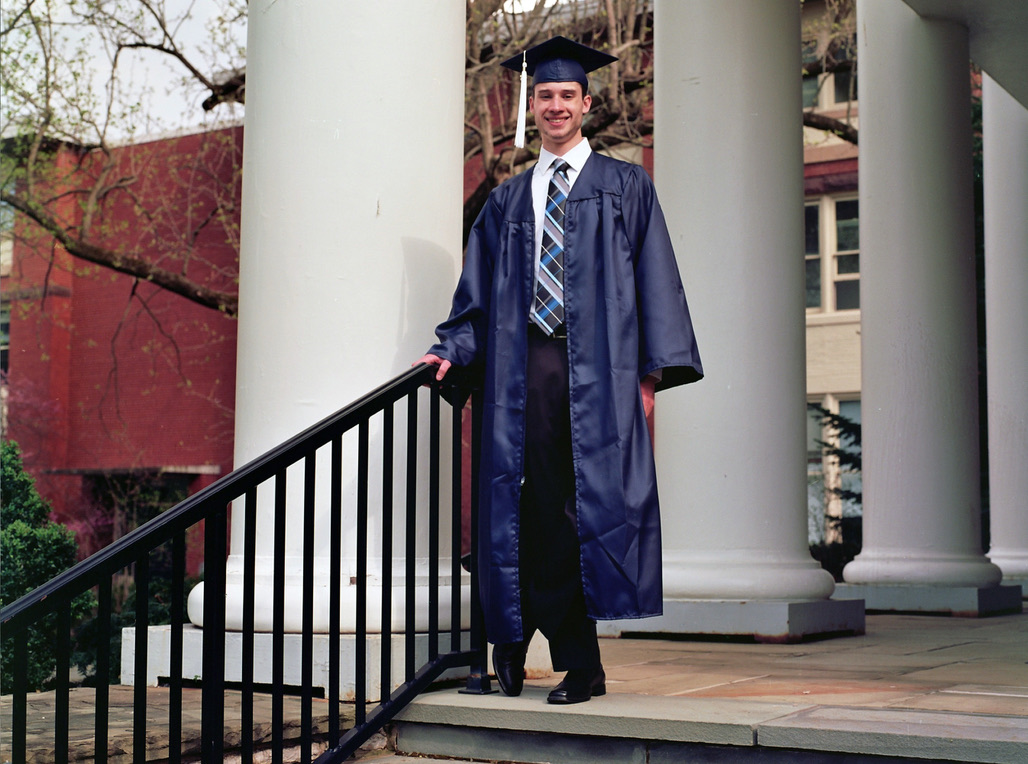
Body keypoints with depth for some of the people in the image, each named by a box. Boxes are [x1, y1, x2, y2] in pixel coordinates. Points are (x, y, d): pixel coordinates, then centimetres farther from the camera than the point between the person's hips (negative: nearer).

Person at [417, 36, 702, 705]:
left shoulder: (625, 187, 11)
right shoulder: (507, 202, 19)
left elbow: (656, 280, 4)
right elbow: (479, 294, 18)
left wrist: (652, 373, -6)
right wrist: (455, 349, 0)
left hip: (600, 371, -2)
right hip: (526, 368, 2)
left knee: (596, 503, -6)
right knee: (542, 511, -2)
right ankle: (579, 664, 7)